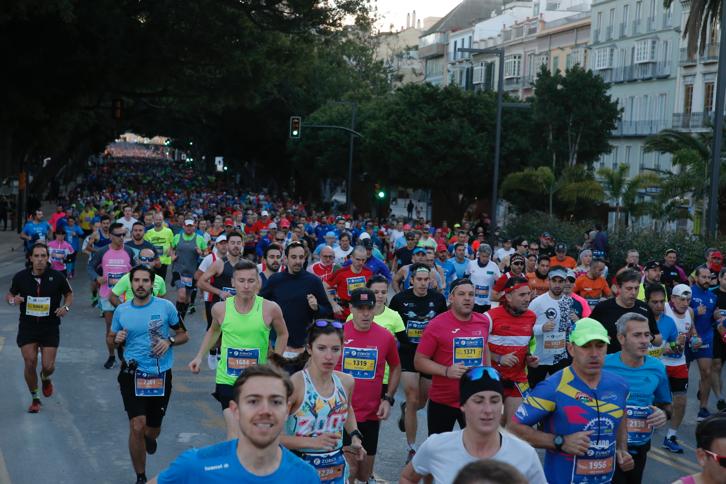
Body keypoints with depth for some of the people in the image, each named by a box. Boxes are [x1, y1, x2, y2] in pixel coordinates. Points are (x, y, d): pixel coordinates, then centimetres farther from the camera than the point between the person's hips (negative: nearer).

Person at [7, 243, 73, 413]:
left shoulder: (57, 277, -7)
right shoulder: (20, 277, -5)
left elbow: (69, 294, 9)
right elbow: (10, 294, 11)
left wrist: (66, 307, -10)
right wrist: (12, 300, -13)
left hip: (50, 327, -1)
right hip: (27, 327, 1)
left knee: (48, 366, -5)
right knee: (30, 364, -4)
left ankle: (45, 379, 35)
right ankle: (35, 398, 18)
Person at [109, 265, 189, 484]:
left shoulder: (165, 306, -4)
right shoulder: (121, 310, 1)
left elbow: (184, 335, 5)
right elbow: (111, 339, 14)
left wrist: (169, 341, -16)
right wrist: (117, 339, -9)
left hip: (161, 375, 0)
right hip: (133, 374, 0)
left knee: (153, 429, 14)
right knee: (137, 427, -13)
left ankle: (149, 438, 54)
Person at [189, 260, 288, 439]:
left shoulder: (270, 309, -10)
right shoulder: (220, 308, -5)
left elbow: (283, 334, 9)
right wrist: (200, 357, 10)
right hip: (227, 380, -1)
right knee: (235, 434, -14)